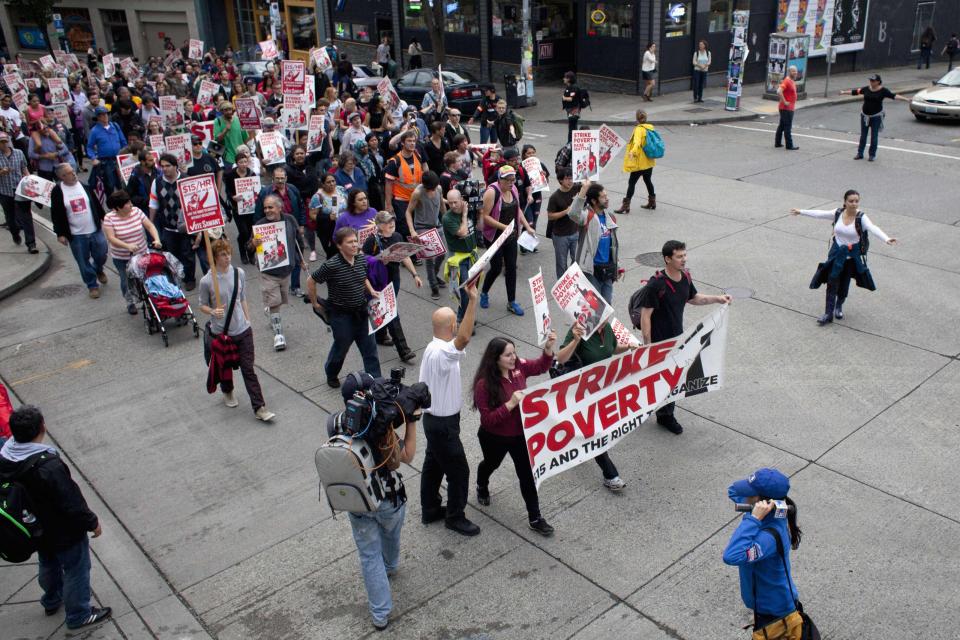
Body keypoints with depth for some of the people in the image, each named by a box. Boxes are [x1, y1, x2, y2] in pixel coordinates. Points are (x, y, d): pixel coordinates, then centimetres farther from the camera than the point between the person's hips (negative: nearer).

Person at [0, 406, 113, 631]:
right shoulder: (49, 466, -38)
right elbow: (72, 503, -29)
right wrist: (92, 522, -12)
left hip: (37, 529, 8)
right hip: (64, 533, -8)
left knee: (48, 565, 32)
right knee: (76, 570, 15)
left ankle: (52, 601, 55)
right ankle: (79, 615, 33)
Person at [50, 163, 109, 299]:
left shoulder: (84, 185, -1)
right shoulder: (57, 191, -8)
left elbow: (96, 203, 11)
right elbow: (56, 215, -4)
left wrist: (104, 218, 14)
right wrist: (60, 234, -6)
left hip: (95, 231, 2)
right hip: (75, 235, -2)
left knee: (101, 256, 12)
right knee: (84, 262, 7)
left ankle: (98, 270, 46)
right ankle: (92, 285, 25)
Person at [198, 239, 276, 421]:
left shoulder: (239, 273, -4)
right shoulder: (207, 281, -14)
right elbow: (203, 305, -3)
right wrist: (213, 312, -23)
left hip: (242, 330, 2)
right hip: (221, 332, -1)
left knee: (249, 369, 1)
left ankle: (259, 408, 4)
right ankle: (227, 392, 48)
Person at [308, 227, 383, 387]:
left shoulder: (361, 259, -4)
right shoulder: (331, 266, -23)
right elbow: (311, 282, -11)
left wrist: (371, 291, 1)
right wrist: (315, 303, -3)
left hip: (361, 311, 5)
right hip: (341, 314, -5)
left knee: (370, 347, 7)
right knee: (341, 346, 14)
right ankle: (331, 375, 41)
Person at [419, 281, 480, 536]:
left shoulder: (434, 347, 3)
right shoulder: (441, 353, -30)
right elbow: (464, 339, -49)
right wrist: (473, 300, -53)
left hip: (434, 419, 10)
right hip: (443, 424, -10)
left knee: (433, 464, 22)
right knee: (458, 470, 5)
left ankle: (430, 510, 38)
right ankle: (455, 517, 22)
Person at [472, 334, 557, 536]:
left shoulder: (518, 366, -16)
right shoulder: (484, 384, -31)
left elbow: (541, 367, 3)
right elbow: (487, 419, -29)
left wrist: (548, 349, -15)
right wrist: (510, 404, -39)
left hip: (520, 434, 3)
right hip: (494, 437, -3)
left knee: (527, 475, 7)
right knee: (491, 464, 28)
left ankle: (535, 518, 22)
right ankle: (482, 487, 62)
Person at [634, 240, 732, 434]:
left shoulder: (685, 278, -2)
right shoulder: (655, 285, -25)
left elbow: (693, 297, 19)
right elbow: (645, 315, -21)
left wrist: (717, 299, 6)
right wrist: (647, 345, -20)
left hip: (677, 338, 7)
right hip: (659, 342, -7)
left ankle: (666, 415, 31)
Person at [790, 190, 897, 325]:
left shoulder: (861, 218, -17)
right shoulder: (838, 213, -6)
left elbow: (873, 228, -33)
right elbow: (819, 214, 5)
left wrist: (886, 239, -50)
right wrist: (801, 212, 11)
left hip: (853, 256, -2)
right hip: (837, 254, 2)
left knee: (844, 283, 11)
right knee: (832, 282, -3)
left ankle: (839, 306, 37)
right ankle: (828, 313, 2)